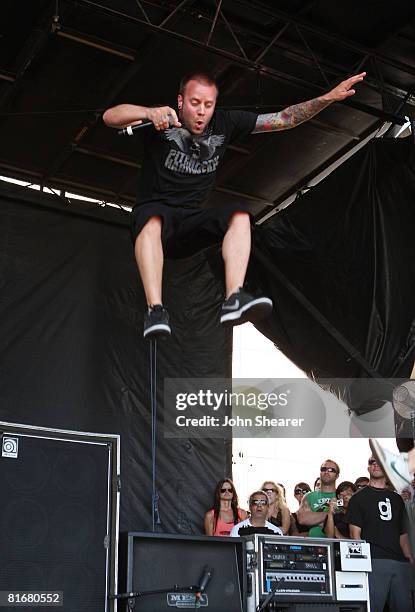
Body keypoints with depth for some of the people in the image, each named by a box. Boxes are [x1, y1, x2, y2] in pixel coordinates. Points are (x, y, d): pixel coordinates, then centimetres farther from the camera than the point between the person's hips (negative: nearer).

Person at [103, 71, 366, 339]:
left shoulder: (225, 123, 4)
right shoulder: (164, 120, -7)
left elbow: (283, 119, 5)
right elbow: (110, 117, -21)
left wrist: (329, 97, -3)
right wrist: (149, 112, -40)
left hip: (192, 222, 4)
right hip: (155, 212, -4)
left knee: (239, 214, -23)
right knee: (153, 217, -39)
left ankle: (234, 300, -38)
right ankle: (155, 309, -46)